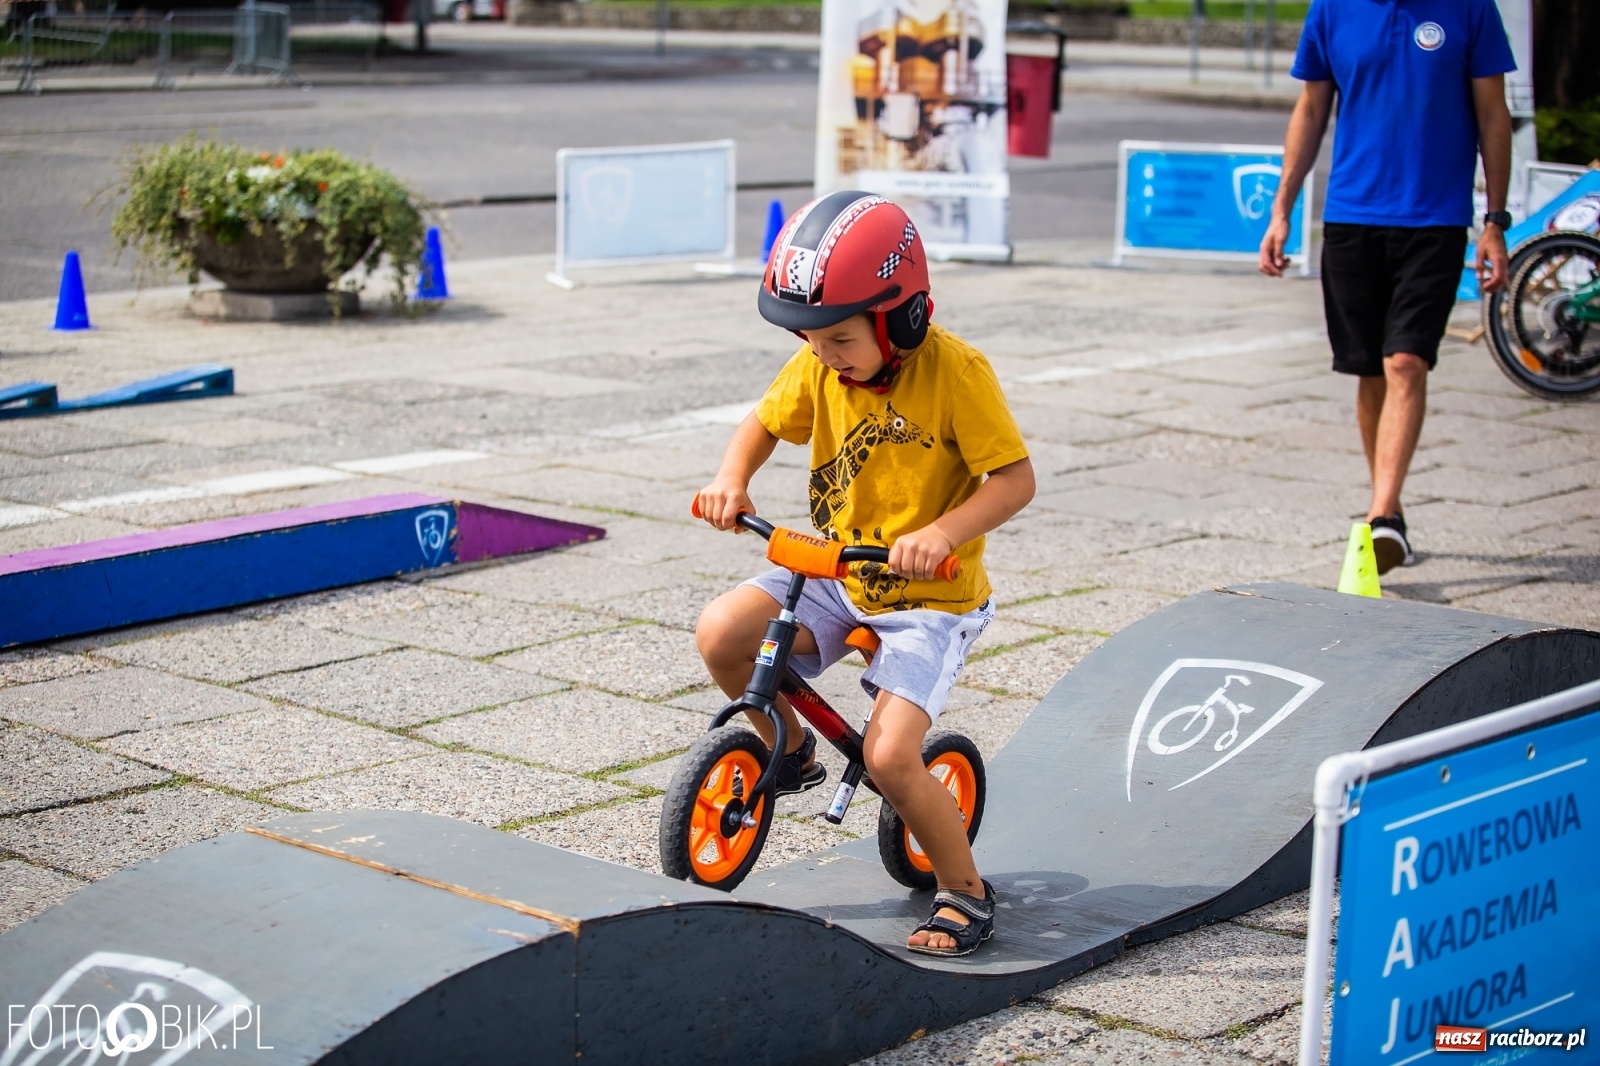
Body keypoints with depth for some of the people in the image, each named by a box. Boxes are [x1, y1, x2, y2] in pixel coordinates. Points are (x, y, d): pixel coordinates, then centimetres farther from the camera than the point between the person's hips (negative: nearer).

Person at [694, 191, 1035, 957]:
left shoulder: (955, 372, -20)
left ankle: (965, 892, 6)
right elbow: (765, 423, 11)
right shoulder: (818, 366, -5)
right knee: (721, 633, -19)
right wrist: (732, 477, -11)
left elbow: (1015, 478, -18)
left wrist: (942, 533, -34)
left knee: (889, 757, -20)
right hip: (834, 576, 5)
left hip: (929, 596, -5)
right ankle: (791, 751, 10)